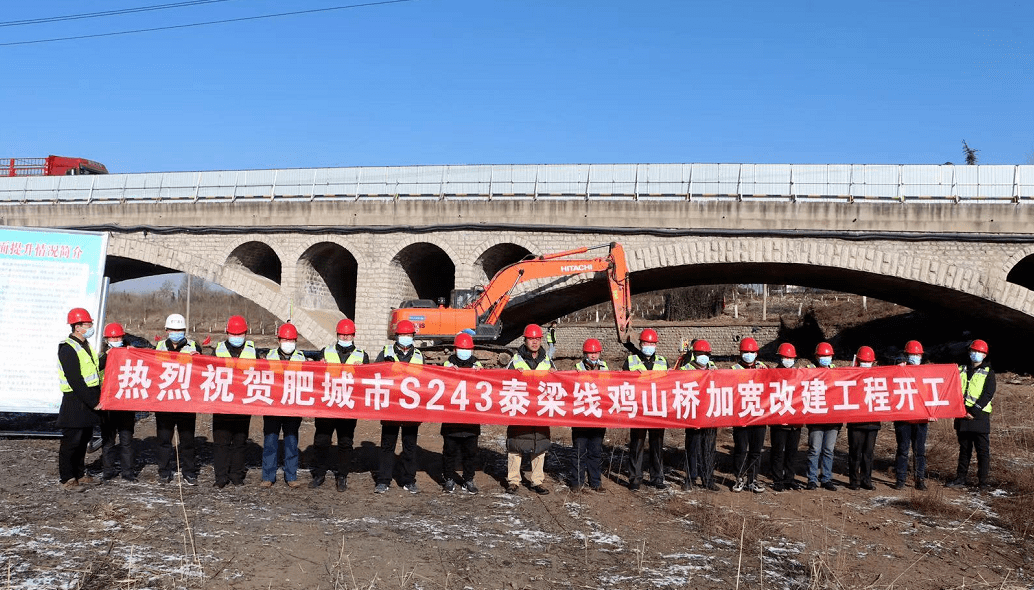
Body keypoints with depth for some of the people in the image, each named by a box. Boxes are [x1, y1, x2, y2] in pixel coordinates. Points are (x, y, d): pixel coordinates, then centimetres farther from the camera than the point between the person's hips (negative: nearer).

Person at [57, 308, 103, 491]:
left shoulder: (85, 345, 13)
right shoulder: (67, 349, -16)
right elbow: (75, 381, -20)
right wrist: (93, 402, -19)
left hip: (89, 400, 9)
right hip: (75, 402, -9)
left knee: (84, 438, 15)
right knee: (72, 440, -1)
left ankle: (79, 473, 26)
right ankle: (66, 478, 9)